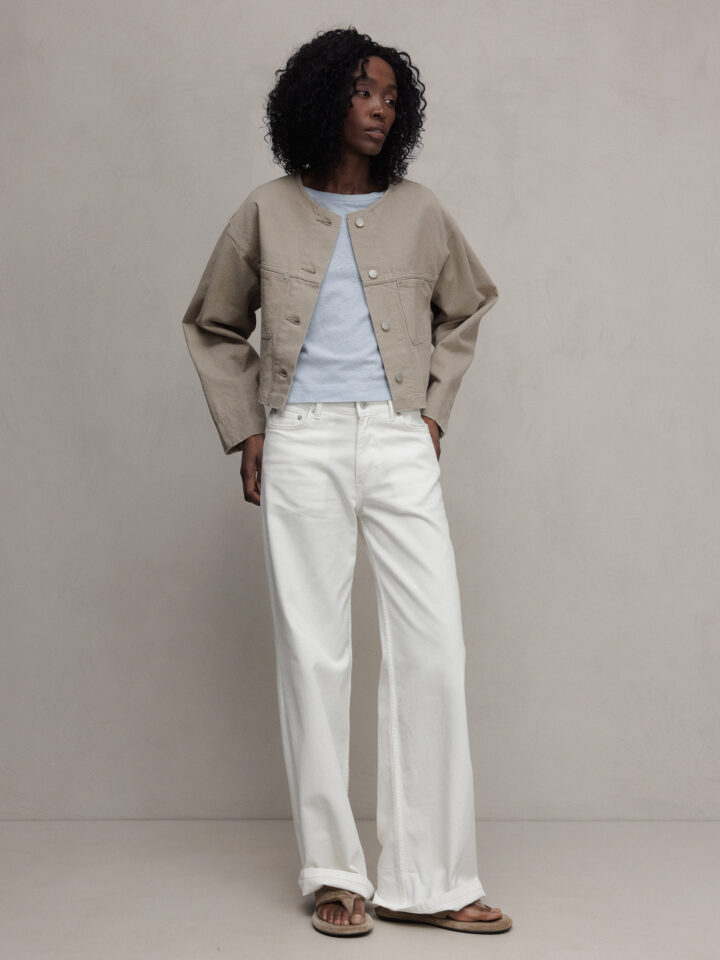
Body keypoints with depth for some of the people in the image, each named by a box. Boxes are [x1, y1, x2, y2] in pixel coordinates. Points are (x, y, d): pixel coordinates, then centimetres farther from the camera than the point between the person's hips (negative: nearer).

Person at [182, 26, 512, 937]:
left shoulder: (419, 212, 10)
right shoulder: (267, 213, 7)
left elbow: (465, 309, 27)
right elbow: (213, 327, 18)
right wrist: (245, 431, 8)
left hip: (400, 445, 1)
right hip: (301, 445, -1)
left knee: (432, 647, -5)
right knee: (314, 653, 0)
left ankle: (427, 878, 4)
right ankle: (336, 873, 11)